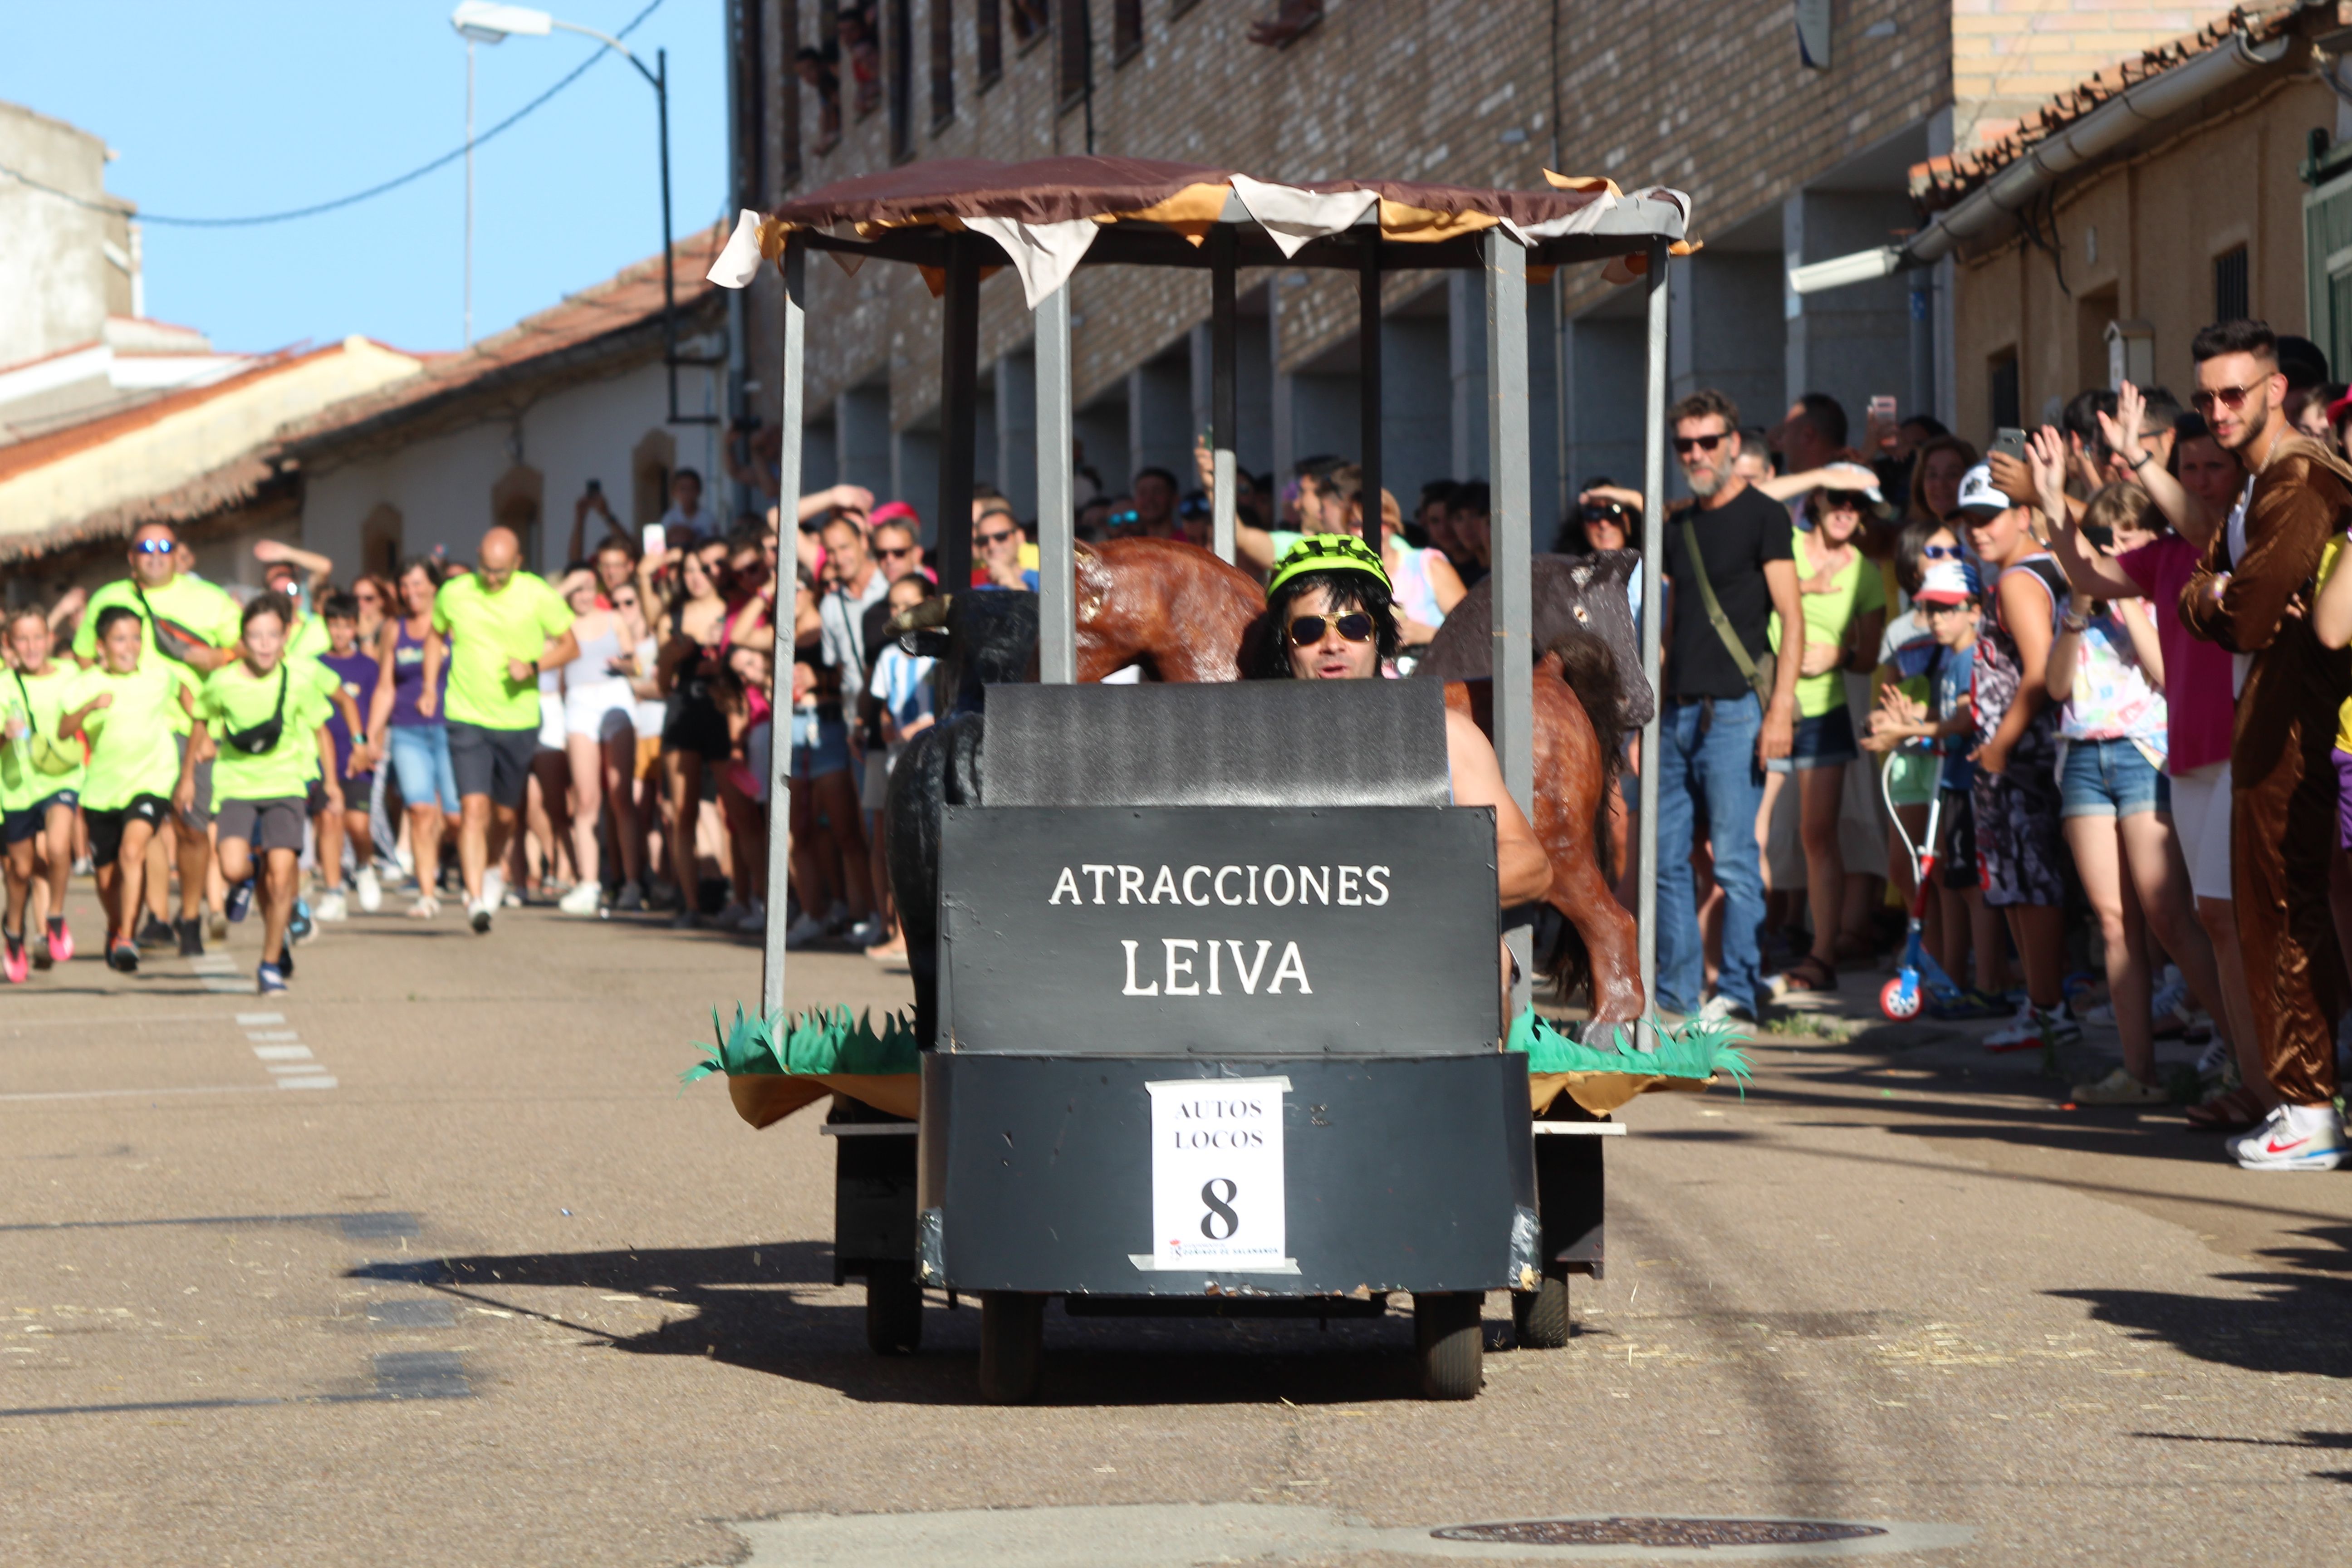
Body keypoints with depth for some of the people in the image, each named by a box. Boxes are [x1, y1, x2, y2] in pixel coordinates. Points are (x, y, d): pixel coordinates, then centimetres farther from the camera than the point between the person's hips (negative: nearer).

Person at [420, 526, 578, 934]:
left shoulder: (538, 596, -5)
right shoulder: (453, 594, -2)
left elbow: (570, 647, 2)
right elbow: (436, 636, 17)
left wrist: (533, 665, -16)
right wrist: (430, 686, 5)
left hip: (519, 720, 1)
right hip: (467, 717, -1)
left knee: (505, 813, 14)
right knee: (473, 808, -15)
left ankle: (489, 869, 44)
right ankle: (477, 899, -17)